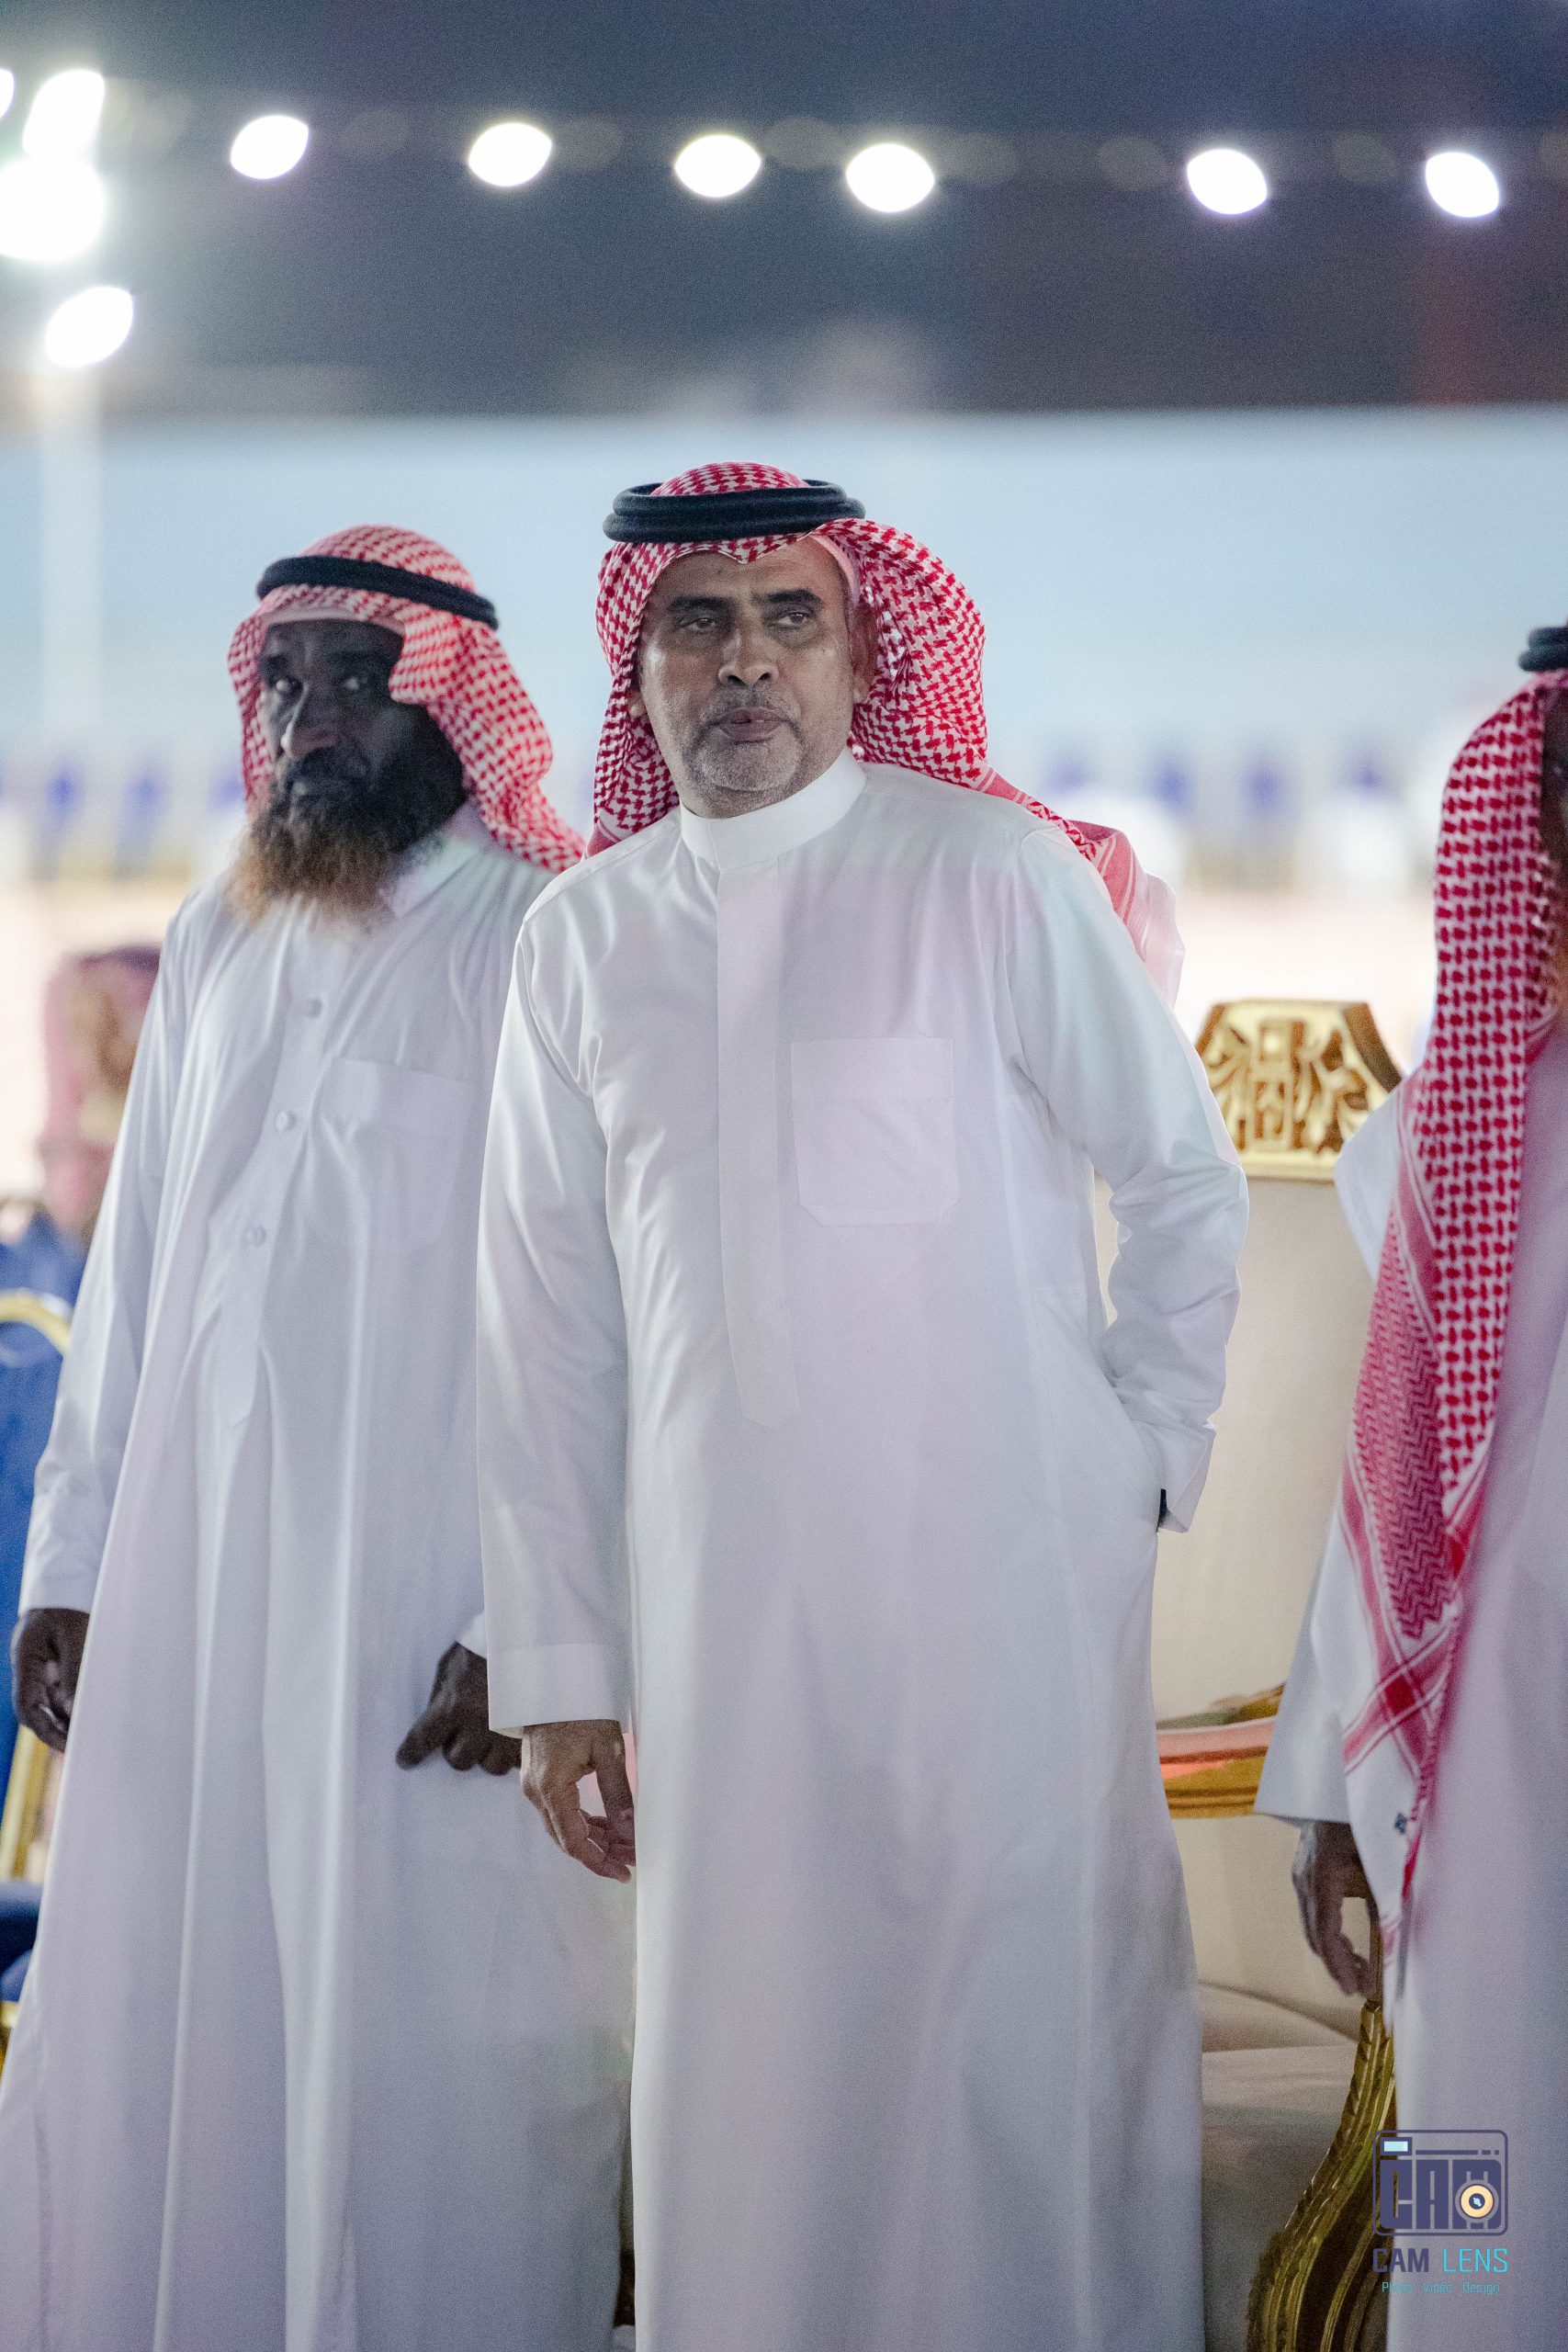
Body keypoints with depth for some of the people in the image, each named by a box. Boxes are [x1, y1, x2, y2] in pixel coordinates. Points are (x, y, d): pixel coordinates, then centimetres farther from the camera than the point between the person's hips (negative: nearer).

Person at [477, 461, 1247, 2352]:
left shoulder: (990, 871, -1)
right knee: (748, 2050, 4)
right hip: (722, 1595, 3)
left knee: (1031, 2013, -3)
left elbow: (1186, 1177, 7)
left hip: (1007, 1572, -3)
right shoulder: (580, 939, 8)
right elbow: (545, 1321, 9)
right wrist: (558, 1668, 7)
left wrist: (1146, 1450, 3)